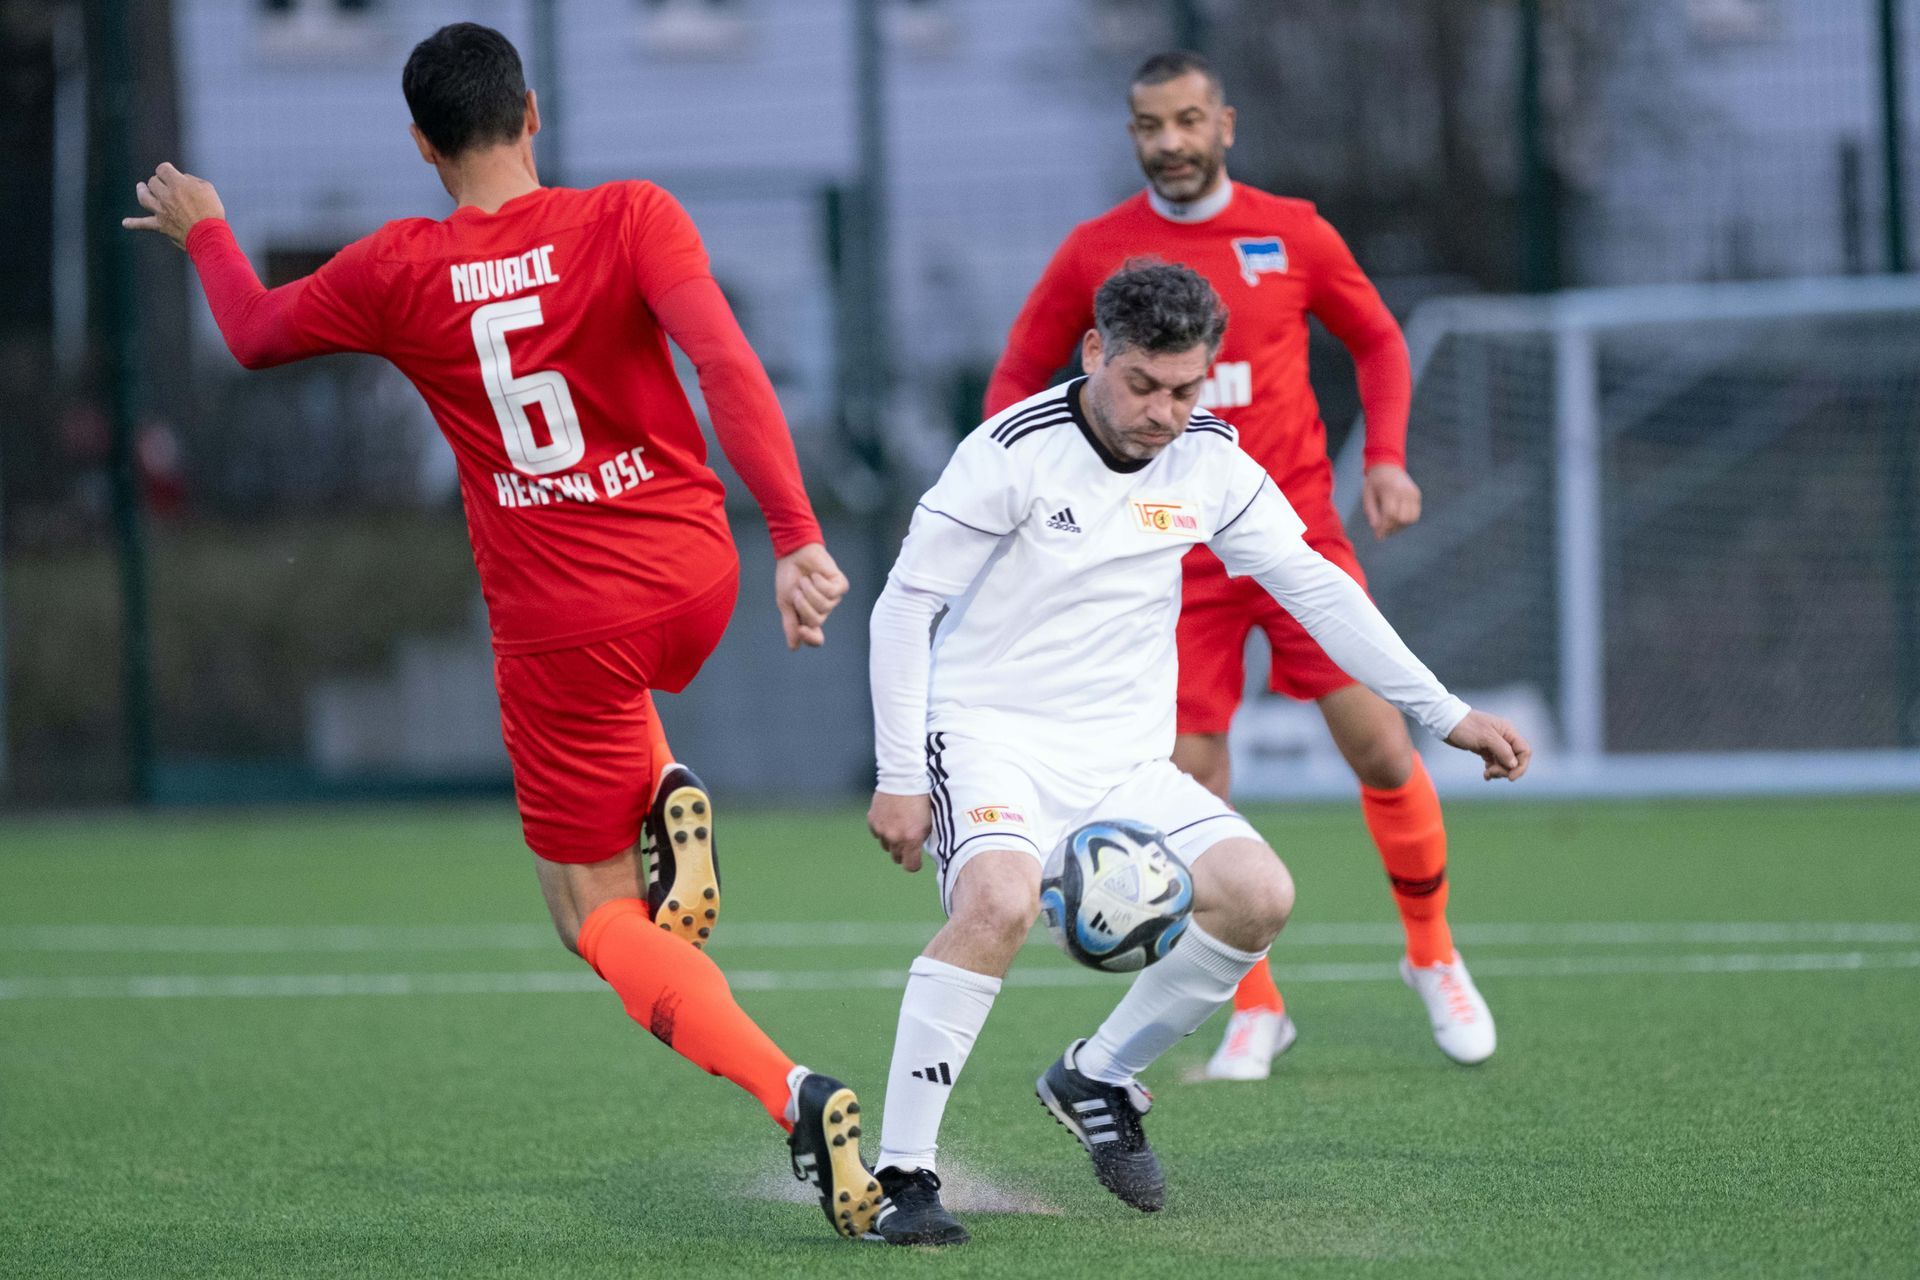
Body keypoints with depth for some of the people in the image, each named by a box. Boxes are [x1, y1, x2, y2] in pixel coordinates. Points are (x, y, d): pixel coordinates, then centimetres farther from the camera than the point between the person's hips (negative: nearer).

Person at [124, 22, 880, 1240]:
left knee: (600, 915, 7)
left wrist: (204, 231, 35)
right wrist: (795, 535, -24)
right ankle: (669, 799, 9)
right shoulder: (632, 218, -7)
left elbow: (255, 331, 15)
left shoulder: (396, 270, -4)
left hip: (564, 622, -2)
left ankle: (786, 1089, -19)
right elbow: (728, 365, -21)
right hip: (697, 585, 2)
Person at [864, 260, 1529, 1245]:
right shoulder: (1014, 451, -13)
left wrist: (1446, 716, 8)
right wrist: (899, 779, -11)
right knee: (999, 902, -35)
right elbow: (904, 605, -8)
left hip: (1121, 761, 5)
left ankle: (1098, 1077, 7)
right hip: (990, 732, -5)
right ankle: (900, 1174, -27)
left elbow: (1316, 588, 11)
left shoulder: (1210, 463, 2)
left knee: (1258, 895, -17)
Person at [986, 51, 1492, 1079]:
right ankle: (1254, 1010, 12)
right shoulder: (1095, 253, 0)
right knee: (1195, 791, -5)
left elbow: (1376, 340, 13)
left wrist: (1385, 458, -2)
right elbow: (1019, 377, 10)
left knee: (1381, 748, -7)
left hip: (1298, 534, 0)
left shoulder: (1292, 234, 1)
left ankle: (1432, 955, 16)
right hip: (1176, 561, 0)